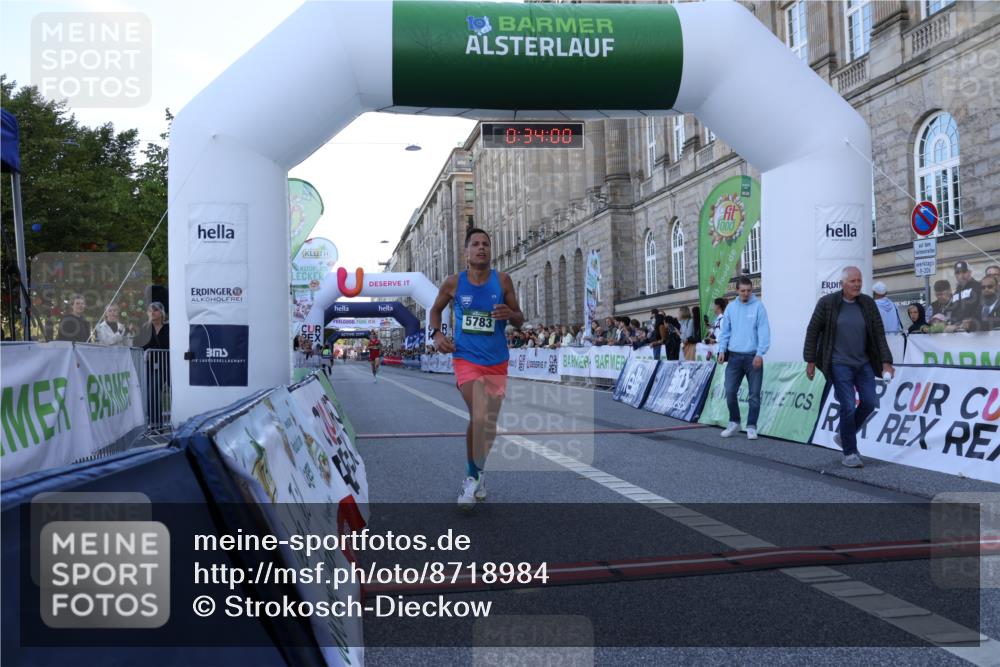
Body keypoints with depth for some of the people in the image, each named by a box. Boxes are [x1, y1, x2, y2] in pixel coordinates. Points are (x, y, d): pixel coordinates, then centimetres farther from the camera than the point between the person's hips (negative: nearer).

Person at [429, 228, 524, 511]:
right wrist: (436, 334, -5)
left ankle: (476, 472, 37)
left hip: (497, 362, 3)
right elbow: (435, 309, 14)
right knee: (479, 418, -22)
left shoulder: (502, 280, -4)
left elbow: (519, 321, 2)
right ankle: (472, 476, 0)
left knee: (490, 425, 13)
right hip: (466, 359, -3)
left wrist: (510, 314, -21)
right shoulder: (453, 283, -4)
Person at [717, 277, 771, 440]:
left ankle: (751, 426, 12)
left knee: (754, 394, 2)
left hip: (753, 357, -3)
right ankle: (734, 423, 17)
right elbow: (725, 331, 12)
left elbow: (764, 331, -10)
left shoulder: (758, 306, -5)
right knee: (730, 392, 1)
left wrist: (760, 353, -18)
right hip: (734, 356, 3)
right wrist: (722, 350, 1)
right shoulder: (731, 307, 7)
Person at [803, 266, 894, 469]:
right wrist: (810, 361, -4)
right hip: (840, 365, -4)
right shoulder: (827, 303, -7)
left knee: (869, 403, 3)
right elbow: (812, 331, -2)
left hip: (864, 363, 4)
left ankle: (843, 434, 27)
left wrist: (886, 361, -5)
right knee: (848, 407, -7)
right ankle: (849, 453, 7)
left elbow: (879, 334, 3)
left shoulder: (868, 303, 2)